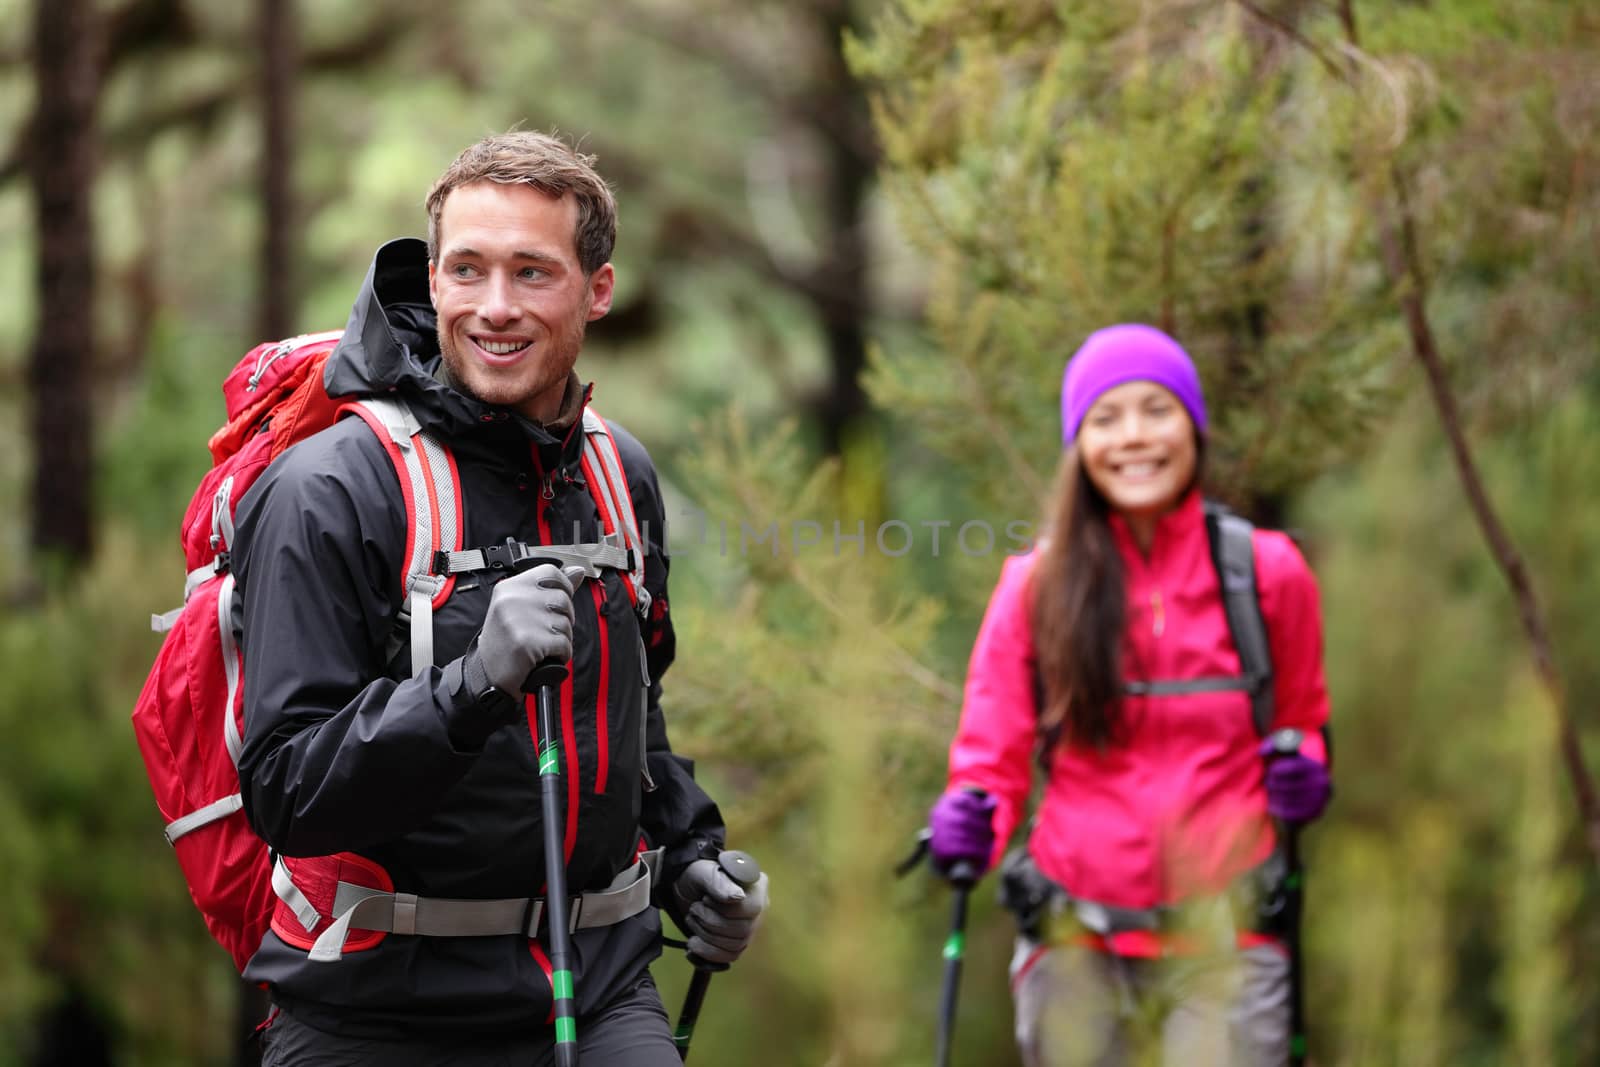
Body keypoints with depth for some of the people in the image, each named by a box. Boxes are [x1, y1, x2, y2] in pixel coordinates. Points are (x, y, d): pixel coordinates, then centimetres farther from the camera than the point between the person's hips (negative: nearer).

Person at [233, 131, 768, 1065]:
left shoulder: (623, 473, 8)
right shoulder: (326, 492, -13)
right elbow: (287, 794, -18)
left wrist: (688, 854, 12)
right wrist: (473, 686, -29)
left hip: (603, 988, 5)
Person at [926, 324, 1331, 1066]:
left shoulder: (1266, 572, 1)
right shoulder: (1037, 585, 1)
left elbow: (1301, 719, 17)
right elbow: (993, 750, 6)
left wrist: (1303, 775, -5)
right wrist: (969, 819, -15)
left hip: (1222, 932, -1)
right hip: (1077, 937, 1)